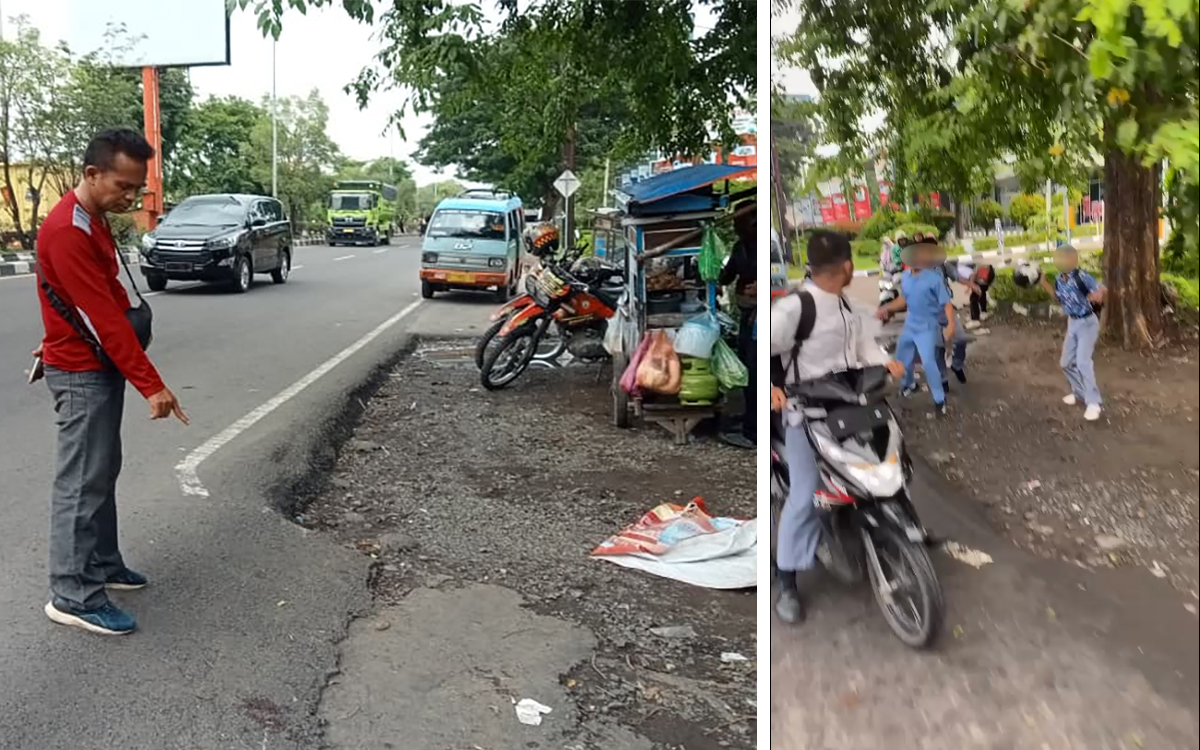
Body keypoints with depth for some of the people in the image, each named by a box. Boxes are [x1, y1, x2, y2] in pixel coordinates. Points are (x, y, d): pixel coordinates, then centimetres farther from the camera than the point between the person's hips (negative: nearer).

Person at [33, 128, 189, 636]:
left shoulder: (93, 219, 9)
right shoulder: (67, 232, -23)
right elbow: (104, 318, -27)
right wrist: (151, 385, -26)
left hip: (102, 367, 10)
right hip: (81, 374, -10)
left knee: (102, 474, 16)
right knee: (82, 482, -4)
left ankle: (102, 565, 28)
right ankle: (73, 596, 3)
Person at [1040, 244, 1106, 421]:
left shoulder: (1081, 276, -24)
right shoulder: (1059, 279, -1)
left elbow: (1102, 289, -28)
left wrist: (1097, 295, -53)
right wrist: (1044, 282, 5)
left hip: (1087, 322, -8)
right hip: (1072, 322, 8)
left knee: (1083, 361, -18)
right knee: (1067, 362, 14)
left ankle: (1093, 403, -10)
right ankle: (1080, 392, 35)